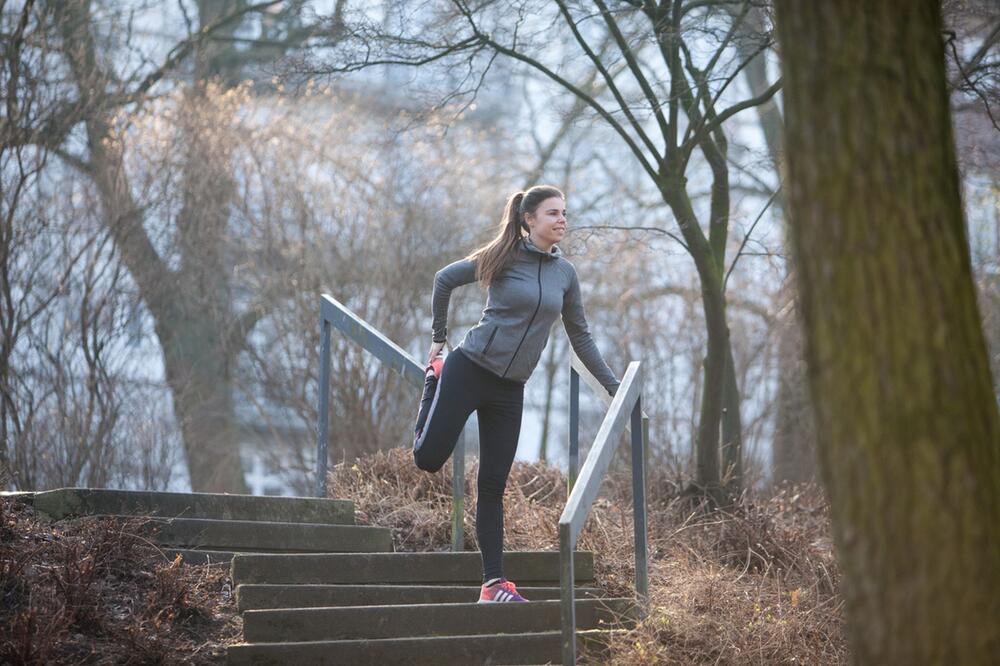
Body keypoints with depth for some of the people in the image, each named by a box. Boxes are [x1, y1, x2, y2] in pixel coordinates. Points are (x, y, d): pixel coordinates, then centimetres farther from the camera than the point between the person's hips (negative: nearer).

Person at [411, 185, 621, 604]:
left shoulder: (565, 273, 8)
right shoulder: (504, 258, -6)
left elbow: (580, 336, 16)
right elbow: (444, 279, 4)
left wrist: (613, 385, 13)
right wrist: (438, 339, 7)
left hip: (510, 389, 4)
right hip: (470, 369, -4)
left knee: (493, 486, 3)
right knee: (428, 458, -8)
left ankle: (494, 583, 6)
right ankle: (435, 377, 21)